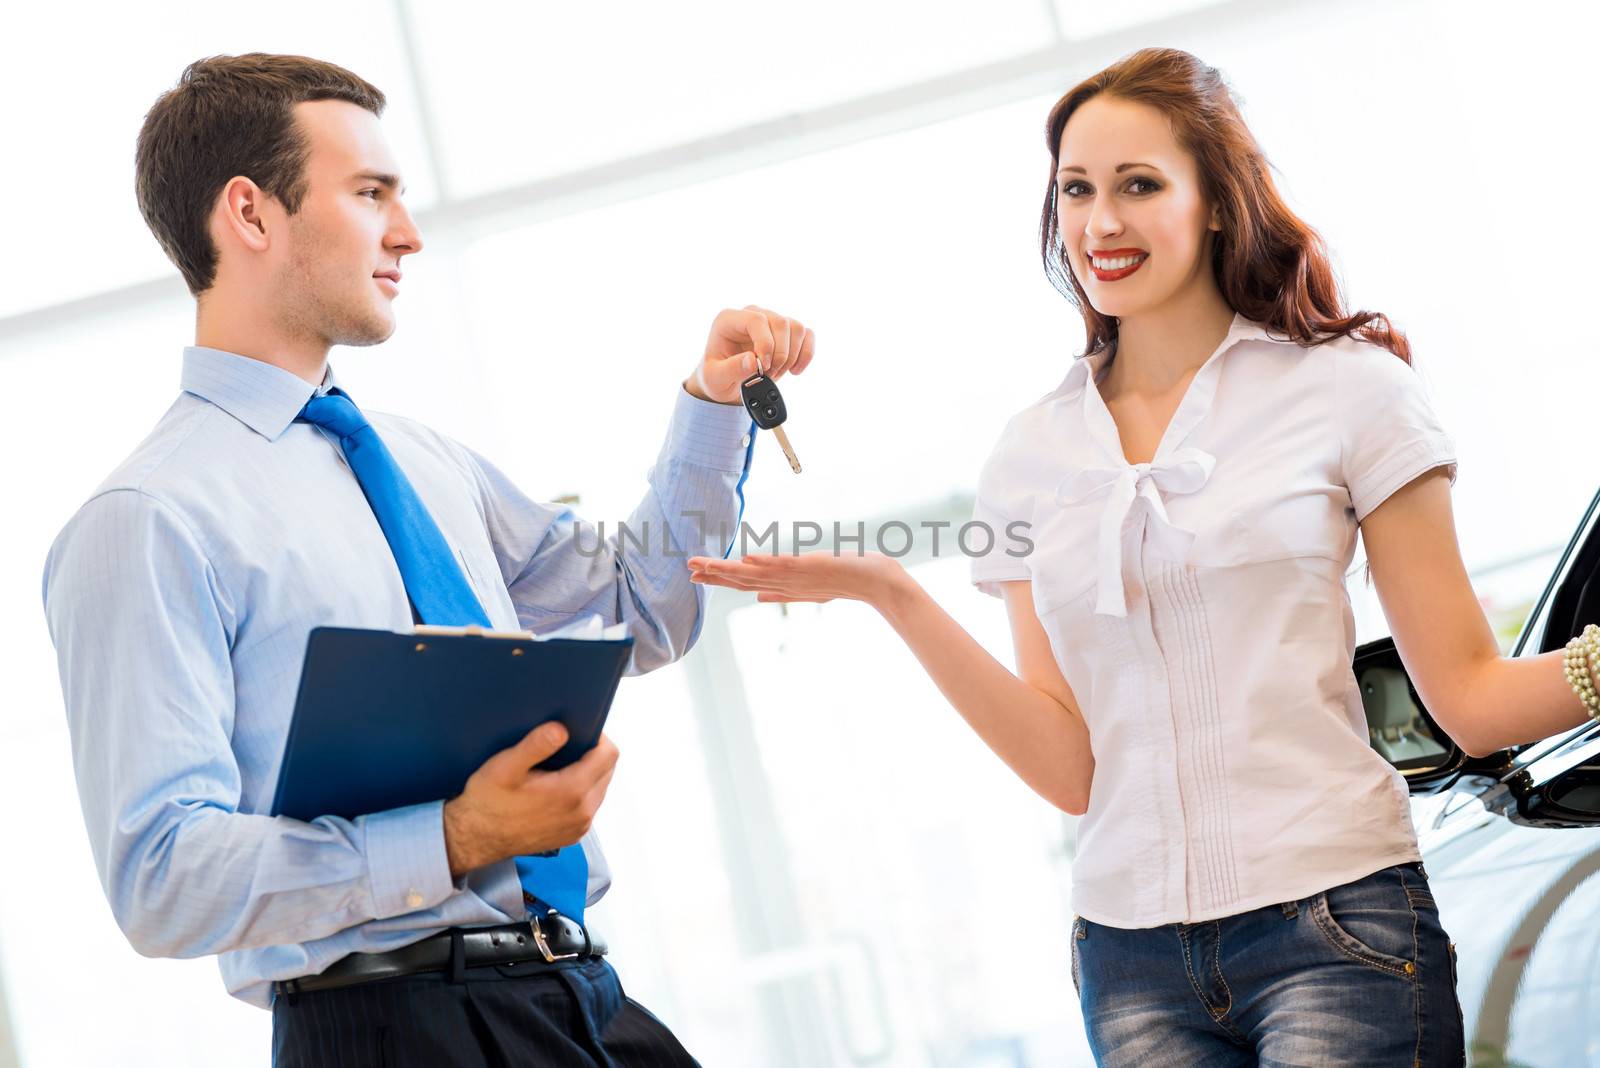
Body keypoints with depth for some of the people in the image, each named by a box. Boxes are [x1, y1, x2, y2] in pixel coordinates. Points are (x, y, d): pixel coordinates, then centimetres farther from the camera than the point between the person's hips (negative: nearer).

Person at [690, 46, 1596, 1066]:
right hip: (1134, 954, 3)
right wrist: (894, 594, -4)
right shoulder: (1032, 456, 10)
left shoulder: (1345, 386, 1)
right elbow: (1073, 769, 4)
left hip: (1332, 924, -3)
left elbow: (1473, 699, -1)